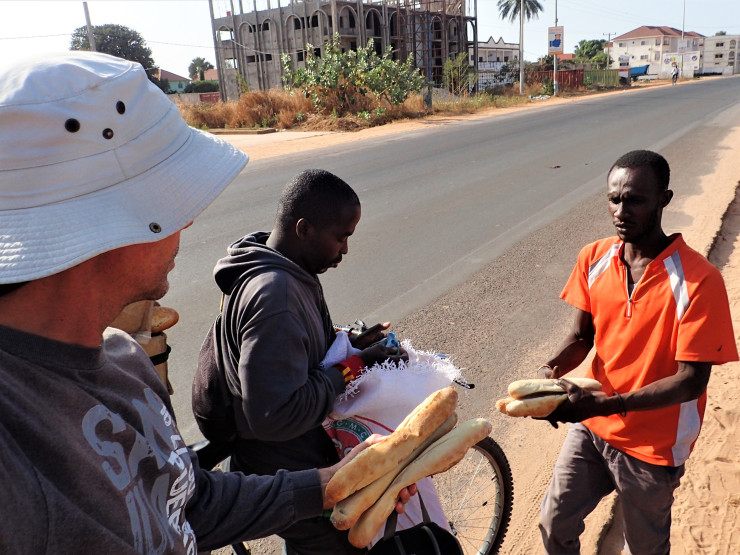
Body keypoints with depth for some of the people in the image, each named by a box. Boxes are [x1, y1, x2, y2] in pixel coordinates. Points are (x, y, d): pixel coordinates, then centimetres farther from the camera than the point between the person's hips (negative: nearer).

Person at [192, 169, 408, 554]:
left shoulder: (284, 272, 0)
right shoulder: (274, 294, -32)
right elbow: (276, 415, -35)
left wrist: (350, 342, -1)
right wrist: (352, 368, -25)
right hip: (293, 488, -9)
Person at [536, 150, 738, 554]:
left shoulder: (698, 281, -23)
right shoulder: (594, 259, -6)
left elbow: (691, 381, -22)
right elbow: (582, 335, 1)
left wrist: (605, 405, -32)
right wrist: (553, 370, -20)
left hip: (651, 446, -4)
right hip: (590, 427, 4)